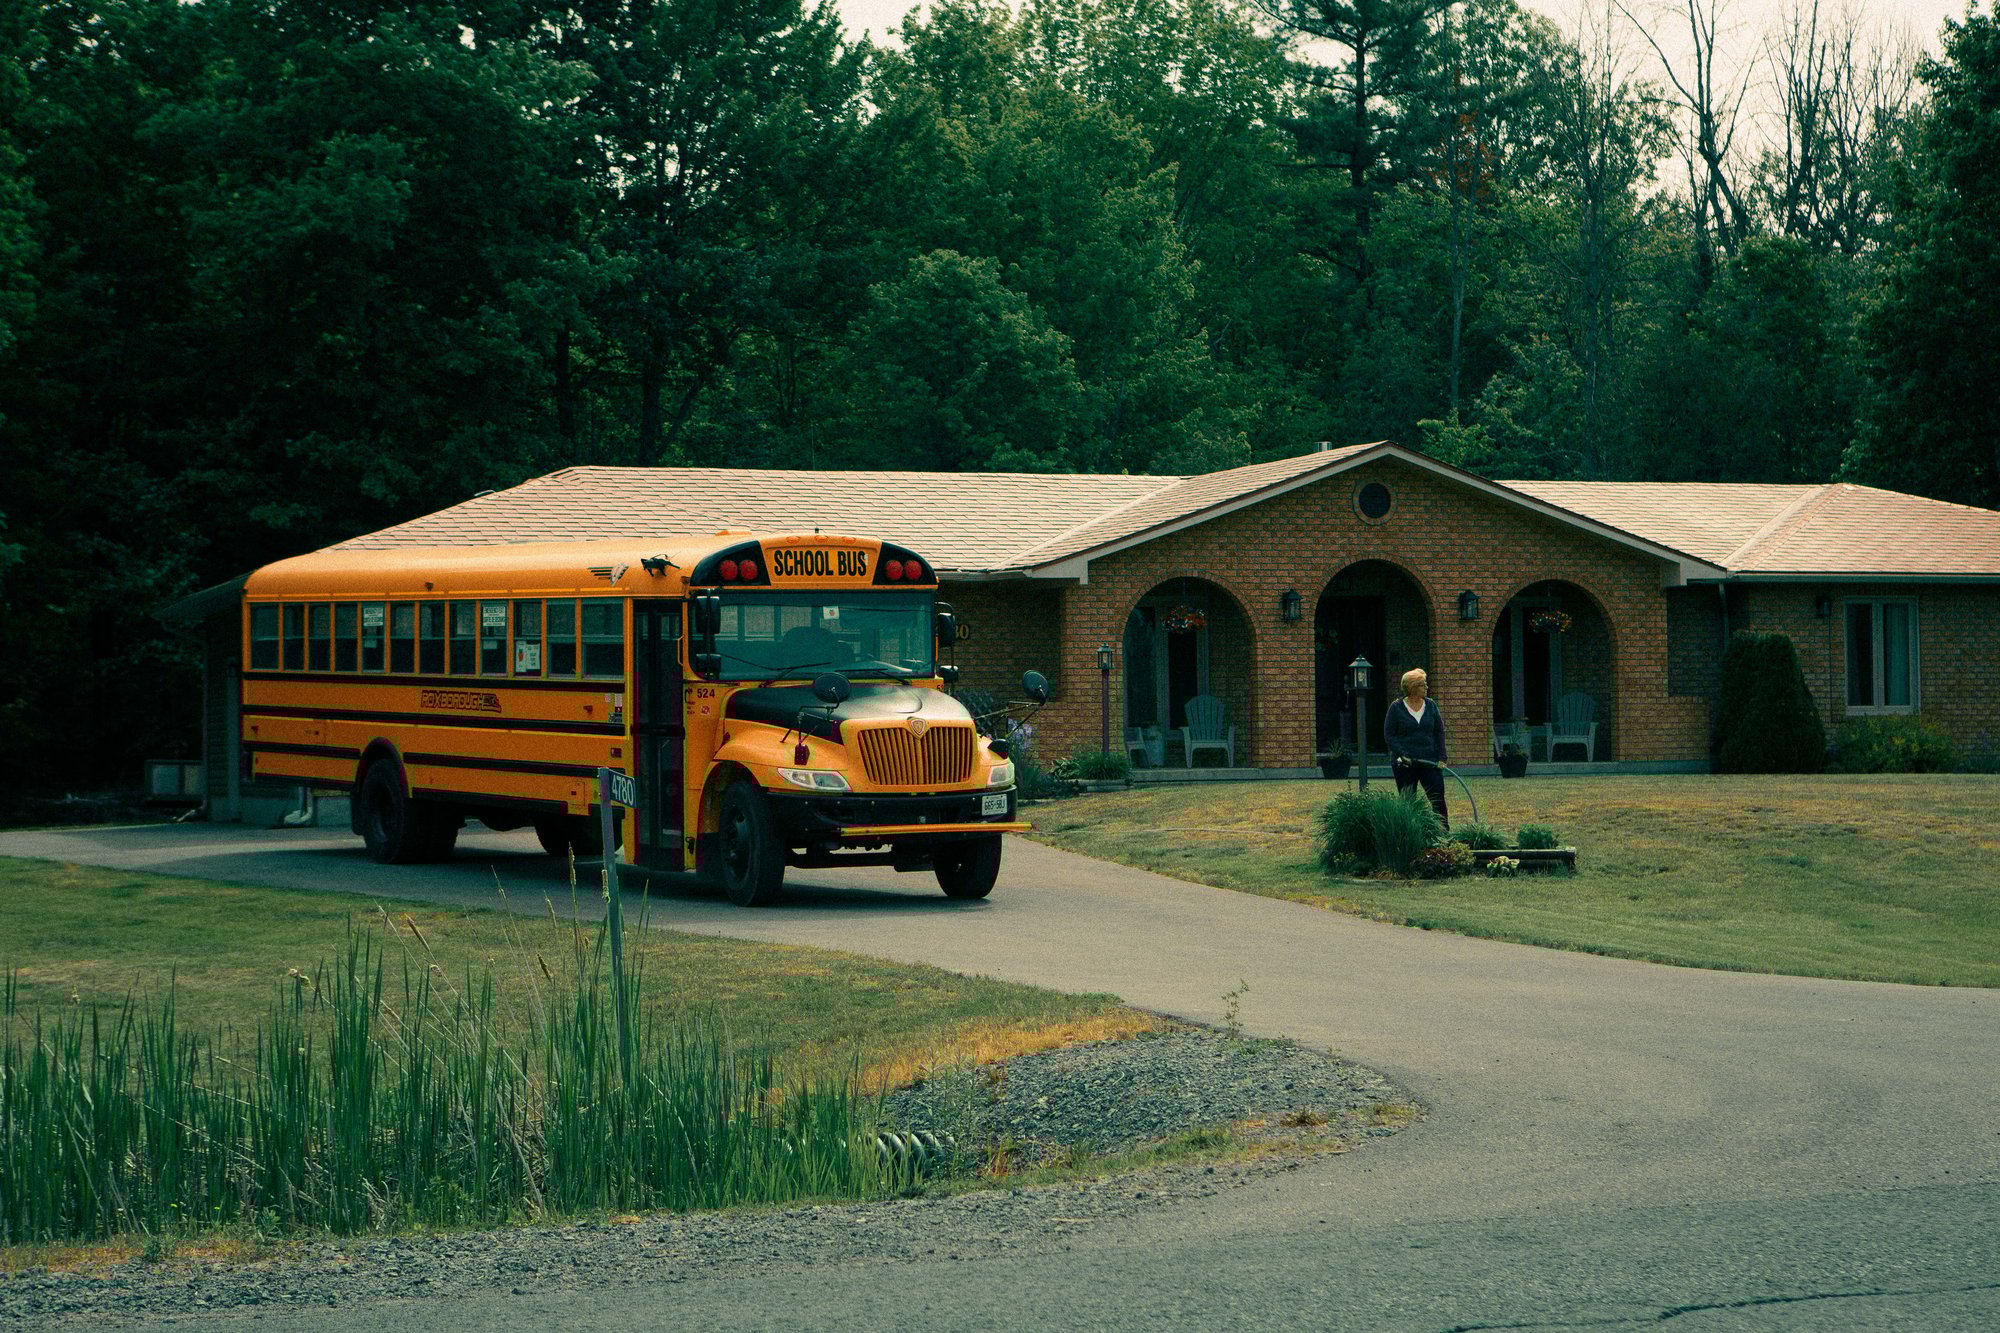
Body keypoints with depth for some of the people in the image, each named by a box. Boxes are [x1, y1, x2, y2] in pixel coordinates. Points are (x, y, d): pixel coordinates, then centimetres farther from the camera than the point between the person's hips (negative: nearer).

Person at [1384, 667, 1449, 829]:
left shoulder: (1430, 706, 6)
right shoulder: (1396, 708, -3)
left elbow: (1439, 733, 9)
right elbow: (1388, 735, -3)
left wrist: (1441, 758, -1)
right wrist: (1402, 754, -16)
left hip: (1429, 761, 2)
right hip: (1404, 763, -2)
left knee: (1438, 798, -5)